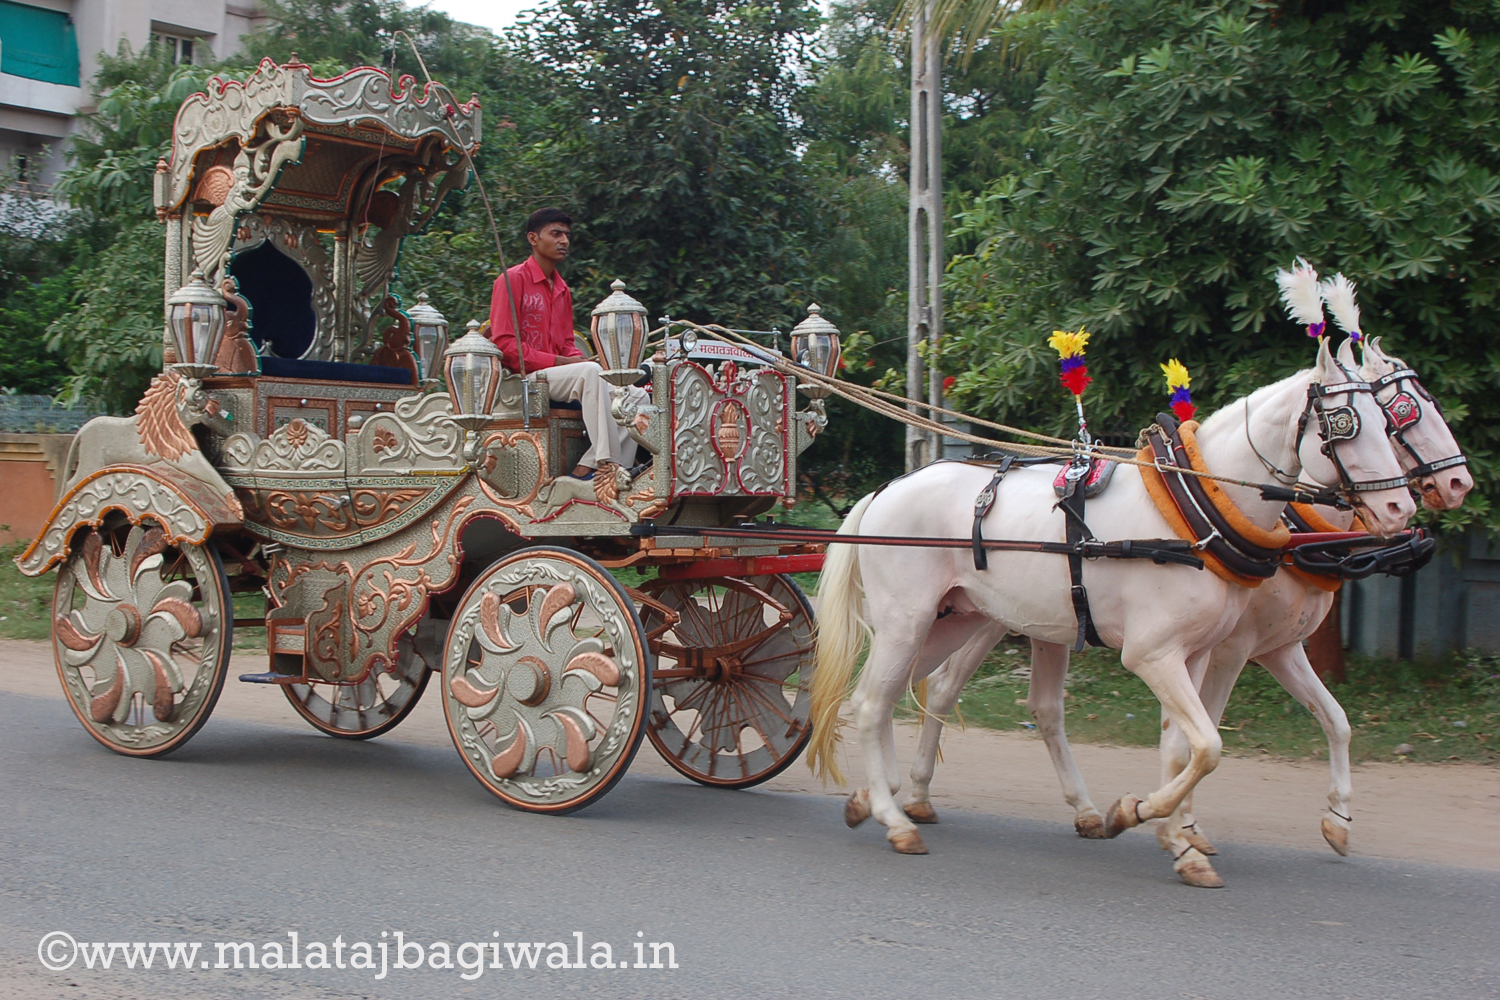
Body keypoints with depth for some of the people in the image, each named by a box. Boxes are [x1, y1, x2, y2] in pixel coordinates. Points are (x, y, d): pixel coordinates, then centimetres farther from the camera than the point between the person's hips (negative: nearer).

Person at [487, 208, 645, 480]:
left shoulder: (562, 289, 20)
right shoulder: (513, 279, -4)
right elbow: (505, 344, -11)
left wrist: (580, 359, -4)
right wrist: (559, 362, -17)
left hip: (558, 375, 8)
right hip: (527, 377, -8)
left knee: (636, 397, -8)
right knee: (590, 371, -34)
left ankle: (589, 466, -21)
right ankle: (607, 461, -38)